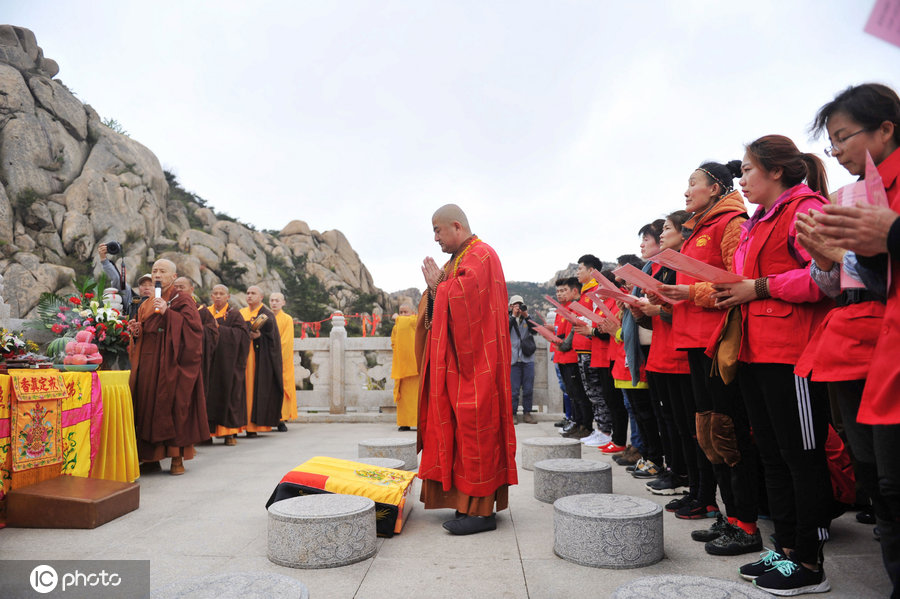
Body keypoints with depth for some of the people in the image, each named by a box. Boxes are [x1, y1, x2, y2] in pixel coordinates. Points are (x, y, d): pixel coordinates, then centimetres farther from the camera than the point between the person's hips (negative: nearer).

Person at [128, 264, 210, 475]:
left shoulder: (182, 299, -2)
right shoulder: (146, 305, 18)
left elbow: (193, 327, -15)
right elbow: (143, 333, 24)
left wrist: (167, 312, -19)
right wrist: (136, 332, 2)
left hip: (172, 363, -6)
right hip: (148, 364, 6)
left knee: (174, 405, -5)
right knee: (148, 406, 4)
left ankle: (177, 458, 4)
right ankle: (152, 457, 14)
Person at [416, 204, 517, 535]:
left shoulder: (480, 255, -10)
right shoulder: (458, 260, 20)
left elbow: (459, 301, -21)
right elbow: (446, 307, 19)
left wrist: (437, 285, -5)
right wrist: (435, 287, 1)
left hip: (475, 365, -10)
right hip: (456, 362, 10)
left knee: (474, 431, -7)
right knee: (463, 431, 10)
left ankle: (482, 509, 0)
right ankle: (468, 503, 17)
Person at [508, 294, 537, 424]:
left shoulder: (527, 319, 13)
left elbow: (534, 330, -4)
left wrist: (526, 316, -12)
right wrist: (513, 316, -10)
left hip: (528, 359, 2)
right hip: (513, 359, -2)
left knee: (528, 389, 4)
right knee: (514, 389, -2)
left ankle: (527, 413, 13)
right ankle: (513, 414, 6)